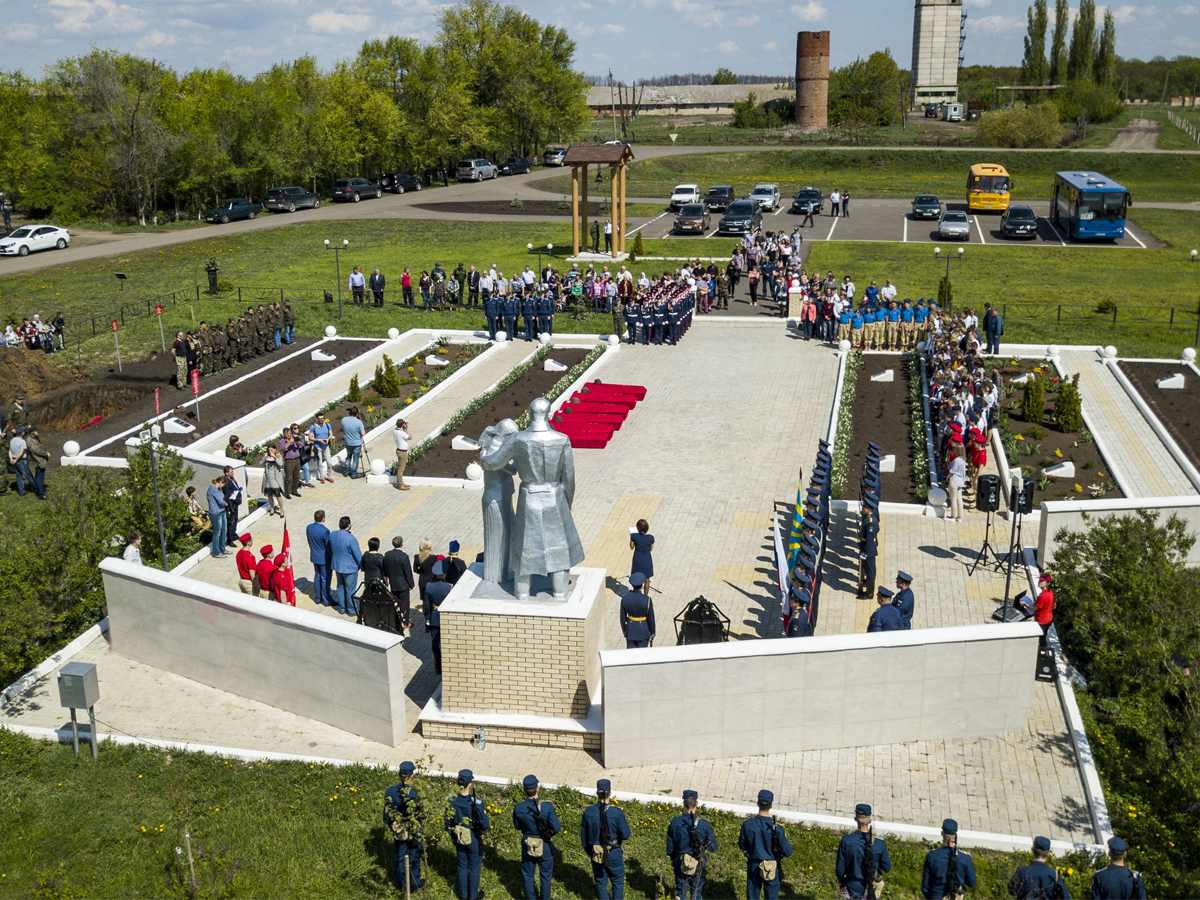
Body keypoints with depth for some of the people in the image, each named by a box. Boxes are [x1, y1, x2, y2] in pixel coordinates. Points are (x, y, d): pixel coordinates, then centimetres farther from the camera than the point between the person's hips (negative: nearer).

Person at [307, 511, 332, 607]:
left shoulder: (309, 528, -7)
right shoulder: (325, 531, -27)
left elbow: (310, 542, 5)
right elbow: (329, 546, -19)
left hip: (314, 557, 6)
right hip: (324, 558, -6)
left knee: (317, 577, 20)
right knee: (325, 578, 7)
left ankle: (318, 598, 31)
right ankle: (326, 600, 18)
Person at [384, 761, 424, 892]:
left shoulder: (390, 792, -14)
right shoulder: (415, 793, -26)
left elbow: (386, 813, -3)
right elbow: (419, 816, -19)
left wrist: (390, 827, 12)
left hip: (397, 832, 3)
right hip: (413, 832, -3)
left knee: (400, 857, 22)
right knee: (414, 858, 18)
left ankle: (401, 883, 39)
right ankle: (414, 884, 33)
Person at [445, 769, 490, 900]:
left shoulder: (453, 802, -14)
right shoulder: (476, 803, -27)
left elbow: (448, 825, -3)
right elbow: (485, 825, -22)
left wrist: (453, 838, 14)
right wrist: (487, 822, 1)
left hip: (459, 840, 4)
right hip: (474, 840, -4)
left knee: (462, 867, 21)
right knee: (474, 868, 16)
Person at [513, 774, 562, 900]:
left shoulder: (518, 808, -18)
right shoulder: (547, 806, -26)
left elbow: (517, 827, -1)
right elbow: (557, 828, -20)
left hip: (527, 846, 1)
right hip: (545, 847, -1)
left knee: (527, 875, 22)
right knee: (546, 875, 21)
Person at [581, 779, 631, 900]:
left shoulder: (588, 812, -10)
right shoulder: (617, 813, -20)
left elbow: (583, 836, 1)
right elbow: (625, 835, -15)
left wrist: (588, 852, 17)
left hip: (596, 854, 2)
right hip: (614, 854, -2)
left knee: (600, 883, 17)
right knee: (617, 882, 17)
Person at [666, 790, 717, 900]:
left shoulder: (675, 822, -15)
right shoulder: (703, 824, -19)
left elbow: (670, 847, -4)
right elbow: (713, 847, -11)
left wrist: (672, 859, 14)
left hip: (680, 863, 1)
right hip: (697, 865, -1)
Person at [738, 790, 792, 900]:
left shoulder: (748, 825, -14)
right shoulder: (776, 828, -20)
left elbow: (742, 846, 0)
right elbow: (787, 852, -15)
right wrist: (784, 840, 3)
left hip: (754, 867, 2)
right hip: (772, 869, -2)